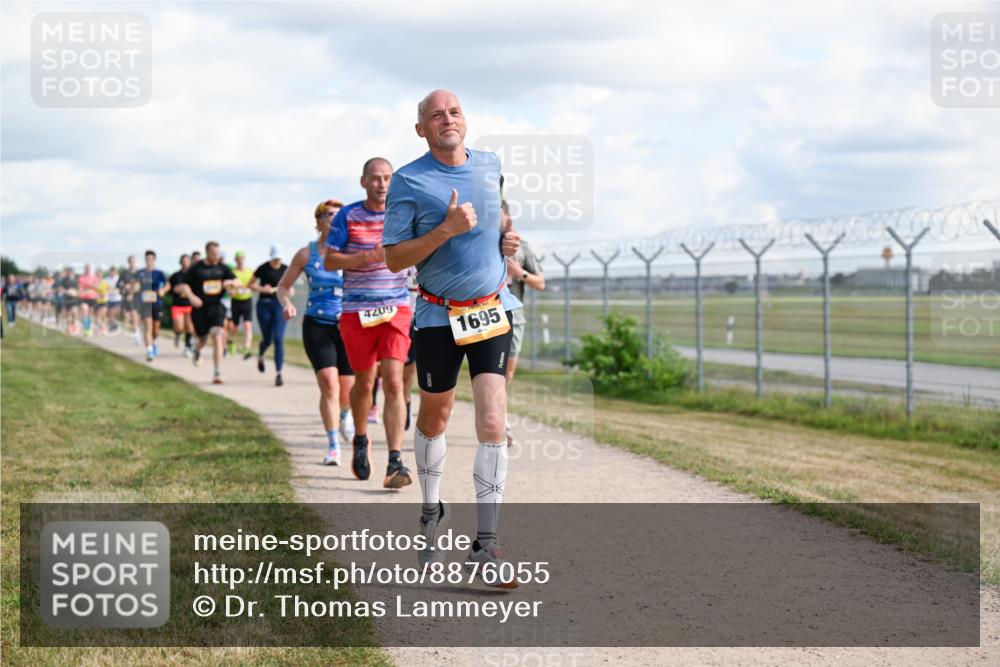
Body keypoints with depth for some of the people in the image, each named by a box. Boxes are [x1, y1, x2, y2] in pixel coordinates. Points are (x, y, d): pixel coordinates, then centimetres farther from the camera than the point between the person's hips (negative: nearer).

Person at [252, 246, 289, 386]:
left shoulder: (286, 270, 2)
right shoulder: (263, 268, -4)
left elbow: (289, 289, 11)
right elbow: (251, 284, 5)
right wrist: (262, 289, -12)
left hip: (280, 305, 1)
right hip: (264, 305, -1)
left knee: (279, 339, -11)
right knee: (267, 339, 7)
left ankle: (278, 374, -11)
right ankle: (260, 356, 44)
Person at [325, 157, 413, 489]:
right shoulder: (348, 216, 0)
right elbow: (330, 261, -4)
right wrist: (370, 256, -18)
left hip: (396, 309, 0)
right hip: (356, 311, 0)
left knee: (393, 383, -14)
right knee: (364, 383, 12)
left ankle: (395, 463, -18)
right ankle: (361, 441, 40)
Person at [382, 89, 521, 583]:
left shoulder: (491, 165, 6)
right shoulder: (408, 181, -8)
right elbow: (394, 259, -11)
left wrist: (509, 239, 5)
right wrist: (447, 230, -22)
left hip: (492, 310, 2)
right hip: (438, 316, -2)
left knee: (493, 423, -10)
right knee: (433, 418, 14)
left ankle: (486, 540, -8)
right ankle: (431, 513, 38)